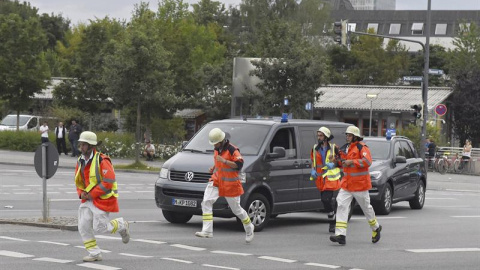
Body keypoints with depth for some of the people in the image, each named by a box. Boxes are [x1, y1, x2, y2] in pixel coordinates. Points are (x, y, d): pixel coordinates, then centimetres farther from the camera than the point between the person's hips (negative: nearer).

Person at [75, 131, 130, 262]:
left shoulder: (102, 161, -17)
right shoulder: (81, 161, 7)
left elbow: (108, 182, -21)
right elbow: (78, 181, 19)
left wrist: (92, 194, -19)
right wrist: (81, 193, -3)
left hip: (102, 200, -7)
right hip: (88, 199, 7)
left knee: (99, 228, -6)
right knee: (83, 226, -1)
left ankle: (121, 225, 22)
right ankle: (94, 253, 9)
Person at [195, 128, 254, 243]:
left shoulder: (232, 150, -14)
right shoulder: (217, 149, 12)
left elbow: (239, 165, -19)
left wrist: (224, 161, -26)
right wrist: (214, 168, 9)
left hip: (230, 184, -7)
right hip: (216, 180, 7)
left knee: (236, 209, 5)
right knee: (206, 202, -15)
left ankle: (249, 228, 30)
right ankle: (207, 231, -20)